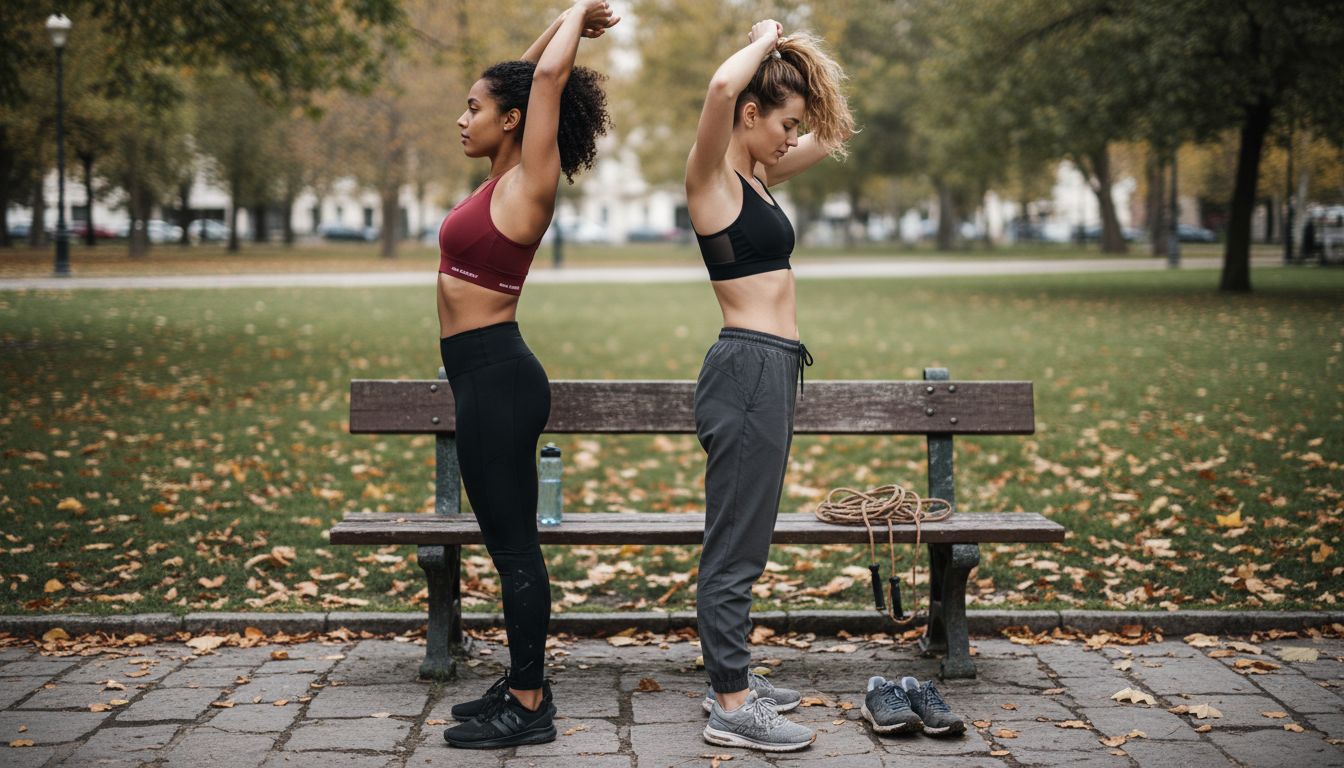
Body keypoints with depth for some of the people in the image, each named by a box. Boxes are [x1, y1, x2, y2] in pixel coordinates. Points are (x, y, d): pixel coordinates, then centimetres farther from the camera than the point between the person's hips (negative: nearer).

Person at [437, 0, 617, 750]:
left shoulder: (528, 185, -11)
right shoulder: (504, 178, 12)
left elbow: (546, 77, -17)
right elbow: (525, 78, 25)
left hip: (498, 376, -10)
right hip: (487, 376, 10)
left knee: (514, 545, -4)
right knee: (510, 542, 15)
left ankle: (529, 708, 3)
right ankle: (526, 683, 24)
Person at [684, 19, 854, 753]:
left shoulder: (755, 175, 15)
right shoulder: (711, 176, -10)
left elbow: (834, 135, 27)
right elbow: (721, 87, -30)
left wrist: (797, 56, 14)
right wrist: (765, 42, -11)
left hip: (769, 369, 10)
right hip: (749, 368, -10)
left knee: (742, 540, 17)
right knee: (736, 546, -4)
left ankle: (731, 675, 28)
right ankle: (731, 708, 2)